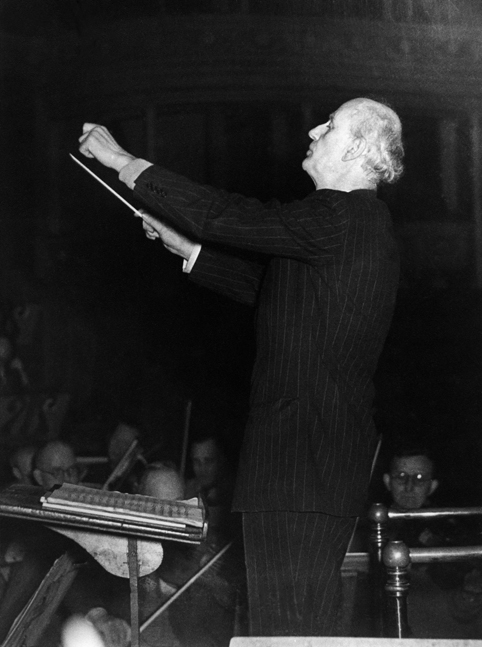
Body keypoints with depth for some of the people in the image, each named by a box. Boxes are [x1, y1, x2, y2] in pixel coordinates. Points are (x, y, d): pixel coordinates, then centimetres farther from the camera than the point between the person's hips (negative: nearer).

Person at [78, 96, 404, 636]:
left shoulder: (340, 216, -14)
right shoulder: (360, 221, 18)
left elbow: (223, 216, -14)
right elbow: (263, 284, 24)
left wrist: (122, 161, -5)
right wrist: (183, 245, 20)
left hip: (299, 463, -10)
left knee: (285, 628, -8)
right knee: (308, 625, 14)